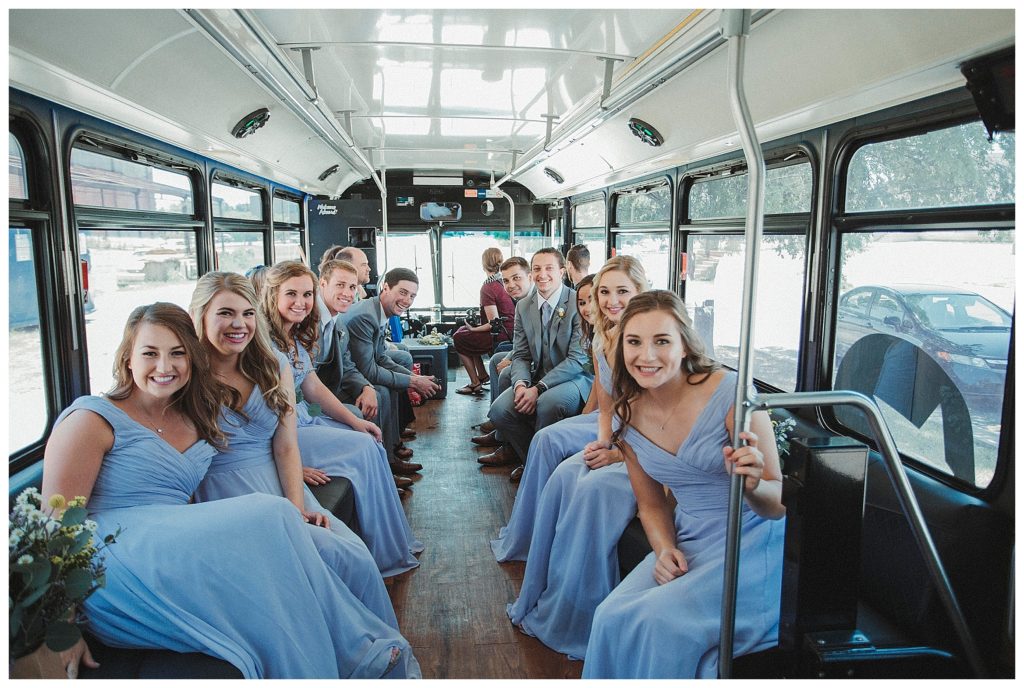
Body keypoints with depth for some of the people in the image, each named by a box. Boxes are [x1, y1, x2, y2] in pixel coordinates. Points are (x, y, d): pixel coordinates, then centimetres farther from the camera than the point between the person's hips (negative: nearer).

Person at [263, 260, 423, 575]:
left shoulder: (296, 338, 10)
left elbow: (314, 388, 14)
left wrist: (355, 421, 6)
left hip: (302, 421, 9)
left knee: (370, 442, -2)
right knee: (362, 449, -14)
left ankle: (396, 542, 6)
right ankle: (384, 556, -1)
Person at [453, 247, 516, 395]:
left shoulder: (488, 287, -18)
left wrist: (474, 329, -6)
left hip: (502, 336, -9)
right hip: (512, 331, 9)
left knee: (459, 338, 6)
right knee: (464, 330, 22)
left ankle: (475, 384, 10)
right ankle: (482, 375, 24)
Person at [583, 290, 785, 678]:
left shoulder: (730, 394, -19)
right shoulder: (629, 415, -2)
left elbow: (778, 504, -13)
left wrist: (752, 487, -35)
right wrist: (665, 550, -9)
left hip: (753, 543, -4)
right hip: (688, 543, 5)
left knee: (661, 619, -24)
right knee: (613, 618, -16)